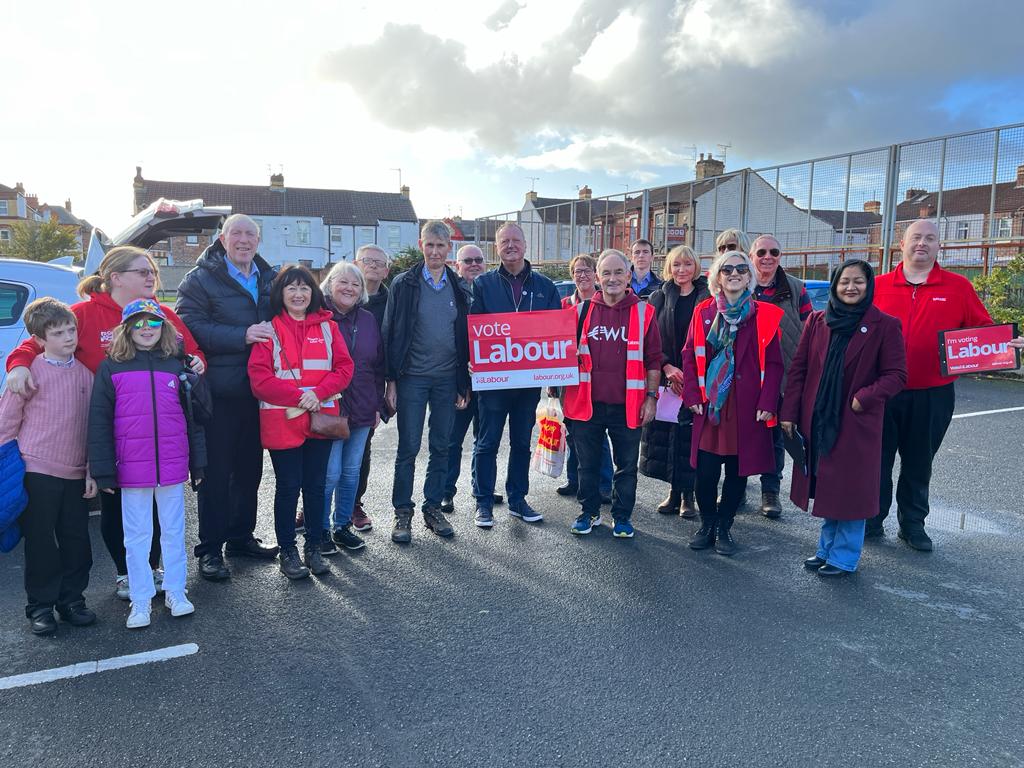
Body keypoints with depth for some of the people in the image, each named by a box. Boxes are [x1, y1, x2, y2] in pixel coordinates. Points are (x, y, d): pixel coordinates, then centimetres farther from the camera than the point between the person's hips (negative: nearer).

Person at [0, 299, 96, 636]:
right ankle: (40, 606, 18)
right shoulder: (30, 372, -7)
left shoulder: (84, 373, 6)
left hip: (75, 473, 4)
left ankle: (71, 599, 23)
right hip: (37, 471, -4)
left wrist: (92, 471, 7)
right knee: (40, 541, 5)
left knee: (76, 539, 9)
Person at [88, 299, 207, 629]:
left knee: (174, 531, 12)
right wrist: (103, 471, -6)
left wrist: (198, 463, 5)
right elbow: (99, 421, -2)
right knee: (137, 535, 8)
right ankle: (141, 599, 19)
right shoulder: (111, 367, 0)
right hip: (132, 469, -1)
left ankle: (175, 591, 25)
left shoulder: (176, 365, 5)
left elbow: (192, 416, 7)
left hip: (172, 466, 2)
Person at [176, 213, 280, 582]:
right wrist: (242, 336, -23)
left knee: (250, 467, 15)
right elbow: (191, 325, -16)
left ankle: (241, 536, 29)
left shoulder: (270, 278, 14)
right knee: (216, 471, 0)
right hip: (219, 391, -6)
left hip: (257, 391, 6)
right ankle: (210, 549, 11)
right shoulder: (201, 279, -4)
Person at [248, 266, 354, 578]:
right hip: (282, 421, -3)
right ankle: (287, 550, 19)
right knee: (288, 487, 5)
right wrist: (298, 396, -18)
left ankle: (314, 548, 23)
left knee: (316, 485, 10)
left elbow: (344, 368, 2)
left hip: (321, 418, 3)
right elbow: (259, 378, -9)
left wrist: (318, 393, -14)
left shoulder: (327, 327, 8)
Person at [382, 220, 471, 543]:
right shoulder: (404, 284, -2)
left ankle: (433, 507, 22)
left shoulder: (459, 288, 8)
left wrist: (464, 383, 6)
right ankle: (402, 512, 13)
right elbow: (391, 333, -3)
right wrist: (391, 380, -7)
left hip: (447, 378, 3)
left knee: (441, 446, 9)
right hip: (412, 377, -3)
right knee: (408, 447, 1)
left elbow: (465, 335, 10)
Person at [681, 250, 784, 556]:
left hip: (747, 406, -1)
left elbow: (774, 363, -1)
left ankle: (724, 528, 23)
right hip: (709, 404, 1)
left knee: (737, 470, 7)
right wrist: (693, 395, -2)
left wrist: (767, 403, -9)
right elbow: (690, 356, 7)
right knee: (705, 470, 2)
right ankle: (707, 525, 22)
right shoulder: (704, 311, 6)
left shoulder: (766, 315, 1)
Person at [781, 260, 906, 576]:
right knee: (825, 487, 14)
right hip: (816, 422, 4)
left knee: (849, 490, 4)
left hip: (856, 424, -3)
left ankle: (844, 557, 18)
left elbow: (896, 375, -5)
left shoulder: (884, 326, -6)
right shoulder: (817, 321, 4)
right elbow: (798, 369, 4)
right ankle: (827, 549, 30)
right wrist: (789, 413, -1)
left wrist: (865, 398, -19)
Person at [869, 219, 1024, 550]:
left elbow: (984, 330, 4)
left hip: (932, 396, 0)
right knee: (878, 459, 11)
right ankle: (872, 519, 26)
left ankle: (913, 523, 29)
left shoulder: (958, 287, 1)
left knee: (919, 464, 14)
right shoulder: (879, 286, 1)